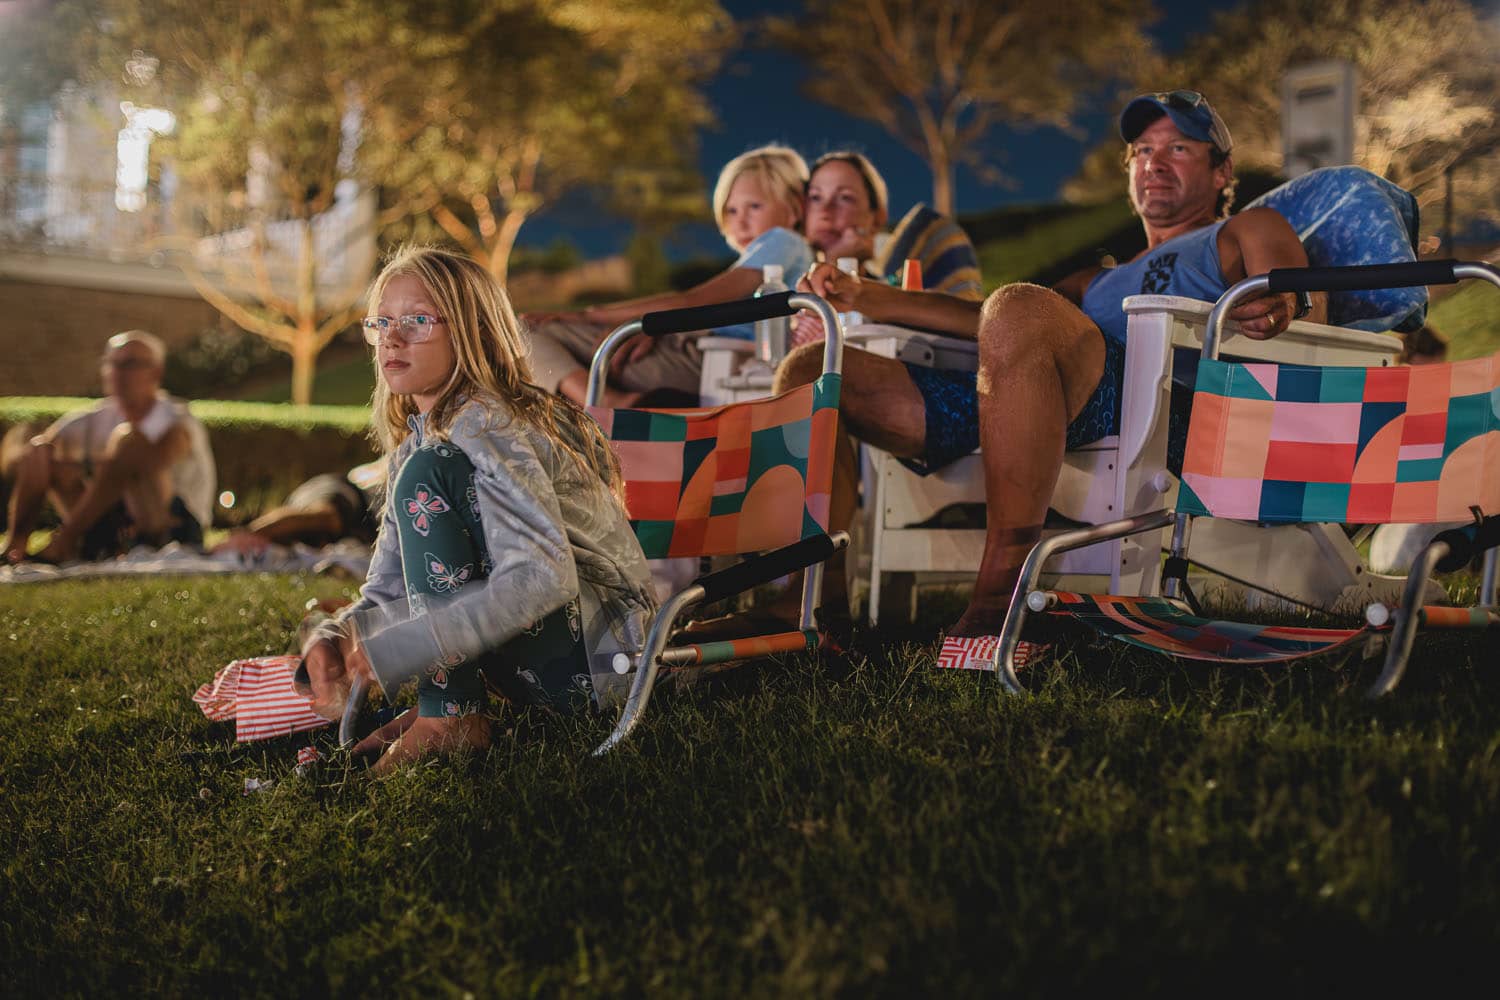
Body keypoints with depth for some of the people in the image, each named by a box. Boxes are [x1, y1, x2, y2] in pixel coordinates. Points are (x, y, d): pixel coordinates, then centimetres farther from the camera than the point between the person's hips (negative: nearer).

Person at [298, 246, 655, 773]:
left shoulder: (486, 423, -17)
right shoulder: (415, 441, 10)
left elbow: (542, 577, -31)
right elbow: (388, 593, 10)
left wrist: (394, 649, -32)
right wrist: (335, 638, -14)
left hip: (596, 650, -9)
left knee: (425, 477, -20)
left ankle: (450, 717, -19)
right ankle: (439, 707, 4)